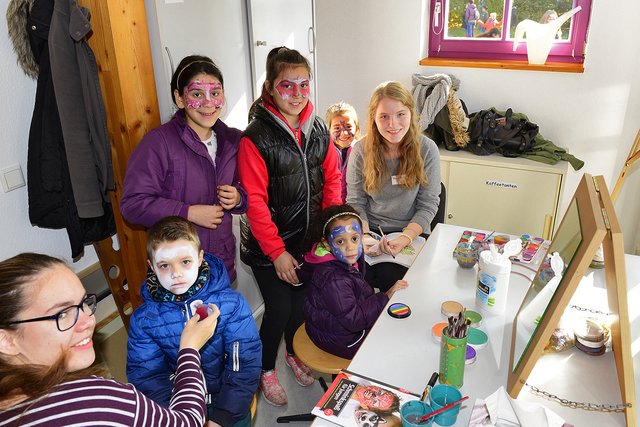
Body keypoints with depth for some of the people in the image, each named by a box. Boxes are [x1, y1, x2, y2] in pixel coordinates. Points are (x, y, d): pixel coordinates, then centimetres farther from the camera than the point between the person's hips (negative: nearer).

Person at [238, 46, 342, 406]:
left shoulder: (318, 129, 0)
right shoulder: (256, 138, -19)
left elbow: (332, 178, 7)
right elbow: (255, 202, -18)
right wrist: (277, 252, -17)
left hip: (309, 239, 5)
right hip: (269, 245, -5)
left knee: (302, 300, 18)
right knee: (279, 308, 3)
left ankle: (294, 352, 48)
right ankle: (266, 369, 32)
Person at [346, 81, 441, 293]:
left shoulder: (427, 149, -6)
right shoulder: (361, 150, -3)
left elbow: (428, 205, -5)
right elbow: (355, 202, 0)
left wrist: (403, 239, -19)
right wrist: (364, 236, -17)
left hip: (412, 234, -1)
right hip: (369, 231, 1)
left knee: (389, 276, -26)